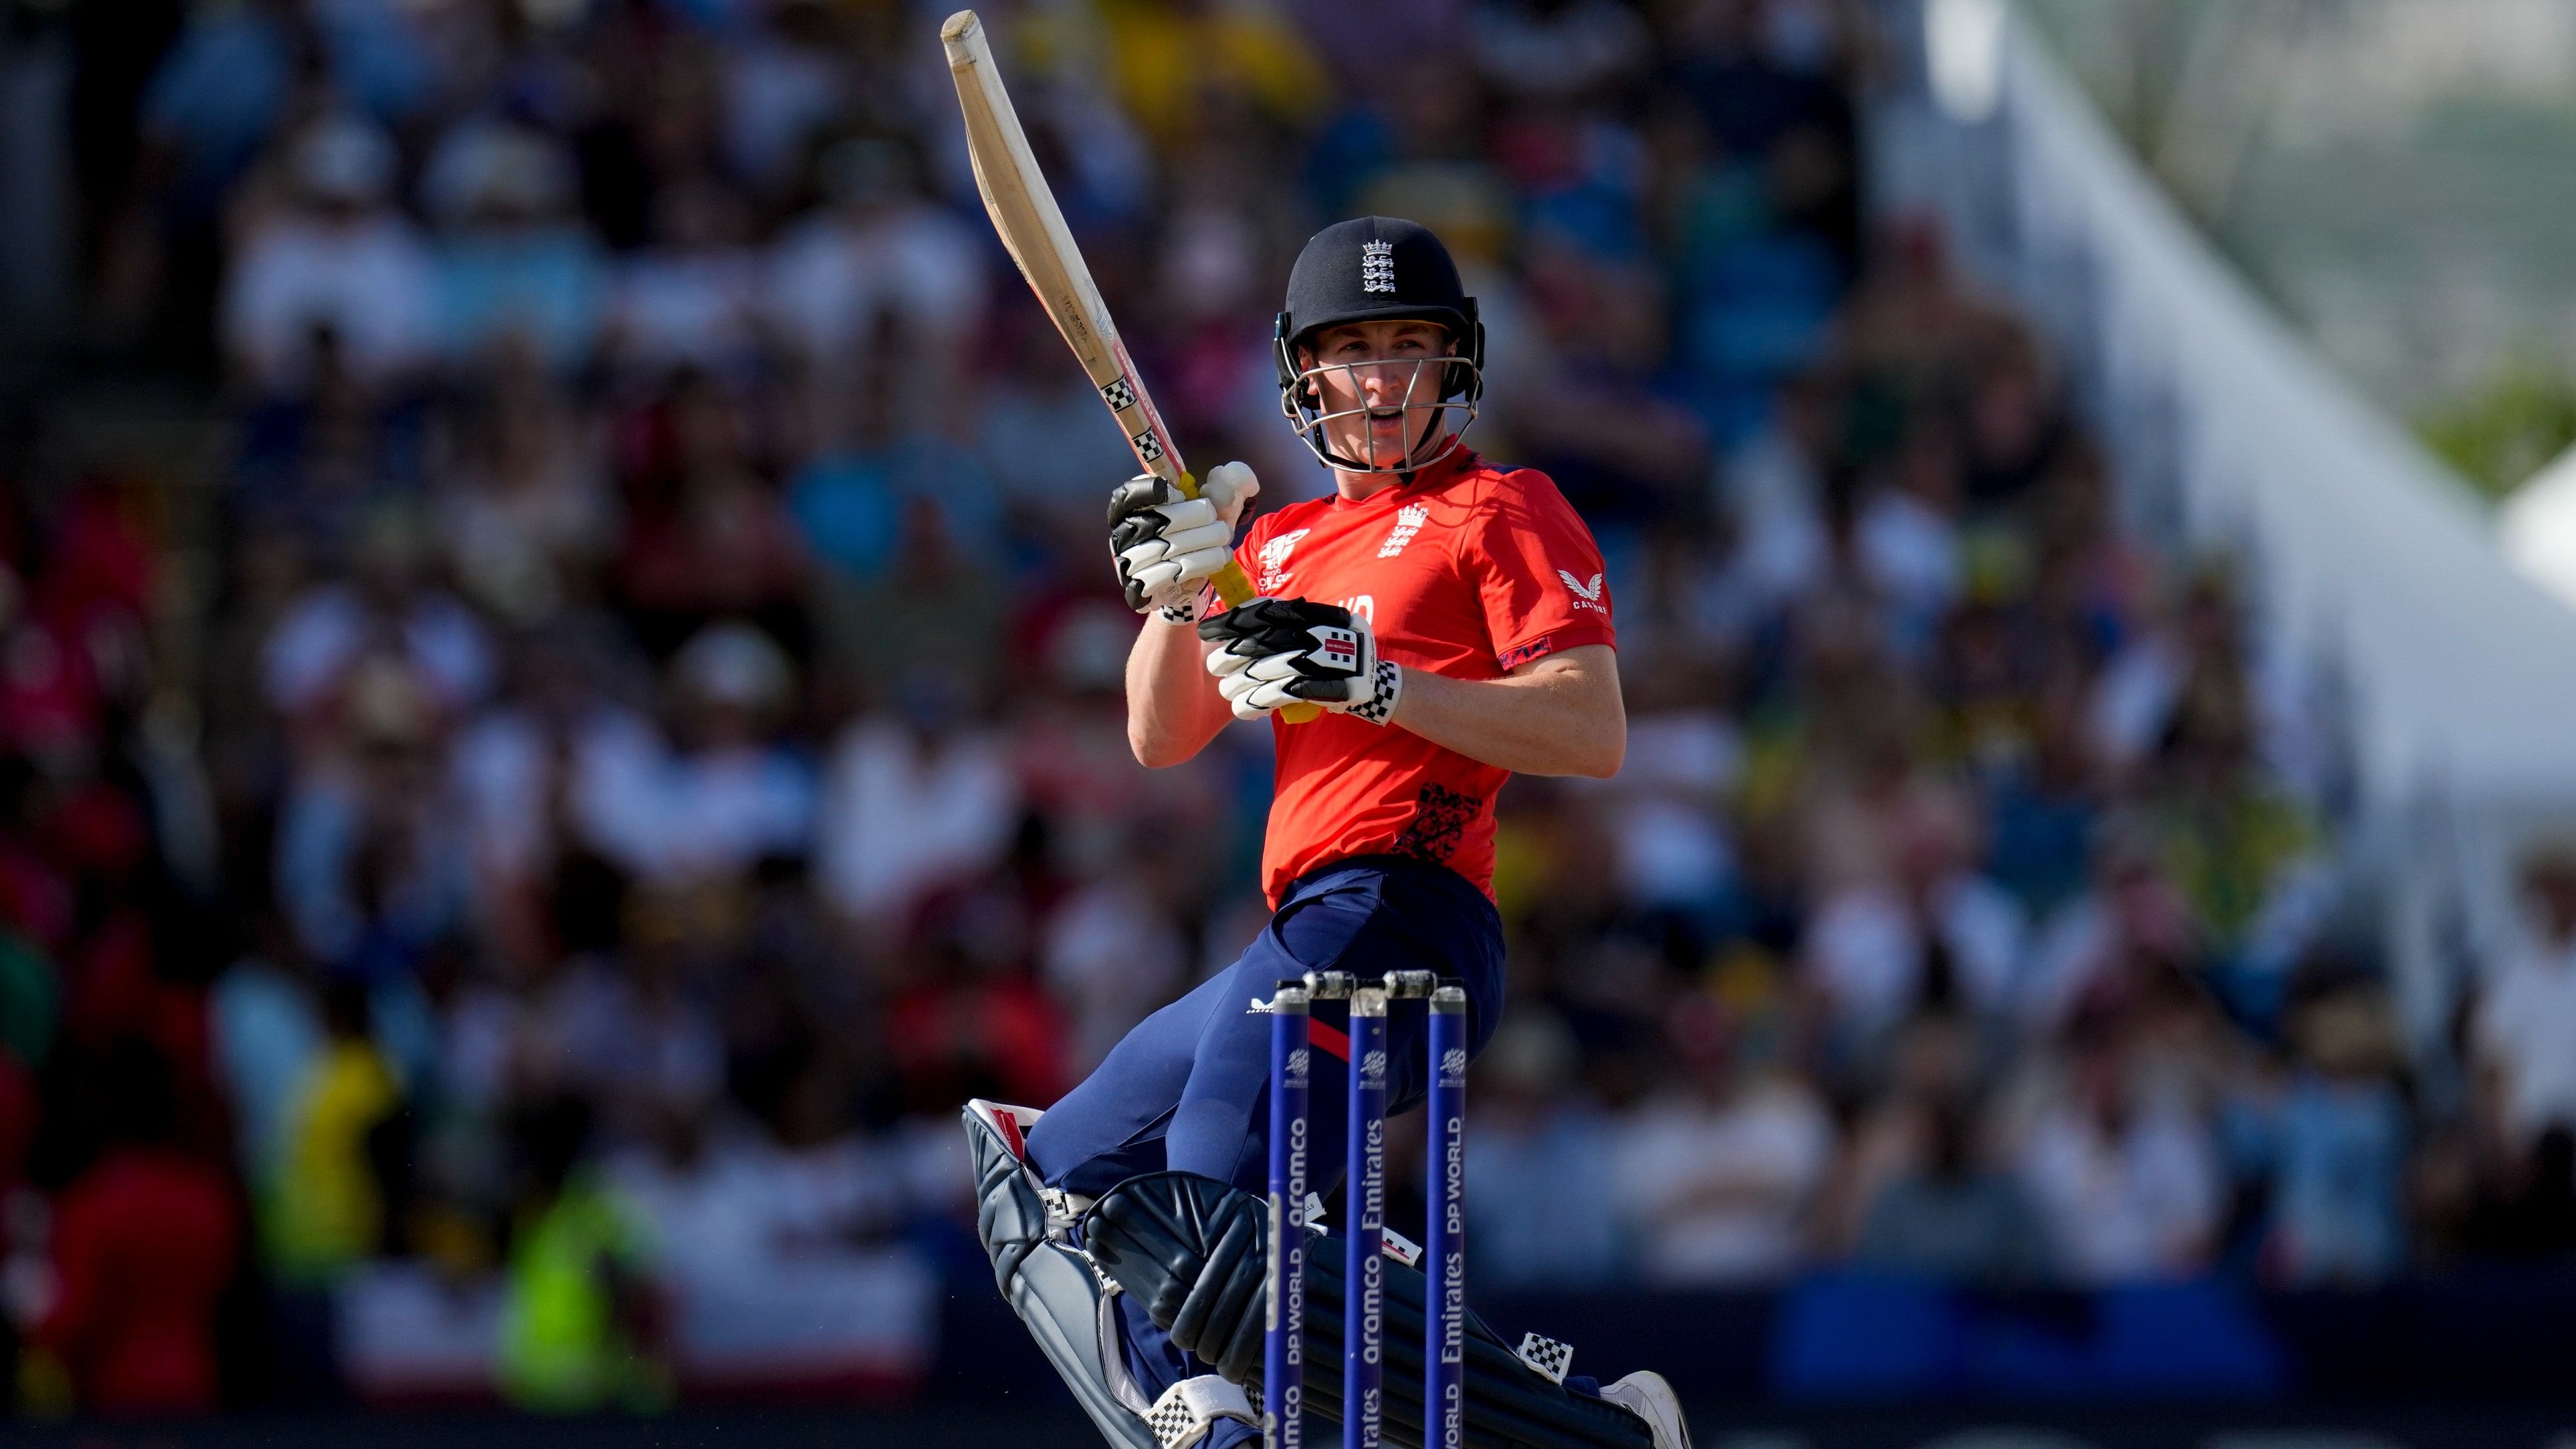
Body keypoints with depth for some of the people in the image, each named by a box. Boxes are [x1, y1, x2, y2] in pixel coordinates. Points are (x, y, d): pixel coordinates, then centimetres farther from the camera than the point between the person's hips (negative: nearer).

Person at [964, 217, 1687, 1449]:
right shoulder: (1283, 543, 26)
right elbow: (1162, 738, 17)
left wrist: (1377, 682, -18)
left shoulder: (1505, 511, 4)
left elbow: (1595, 737, -10)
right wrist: (1172, 593, -1)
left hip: (1397, 910, -9)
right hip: (1313, 941, 9)